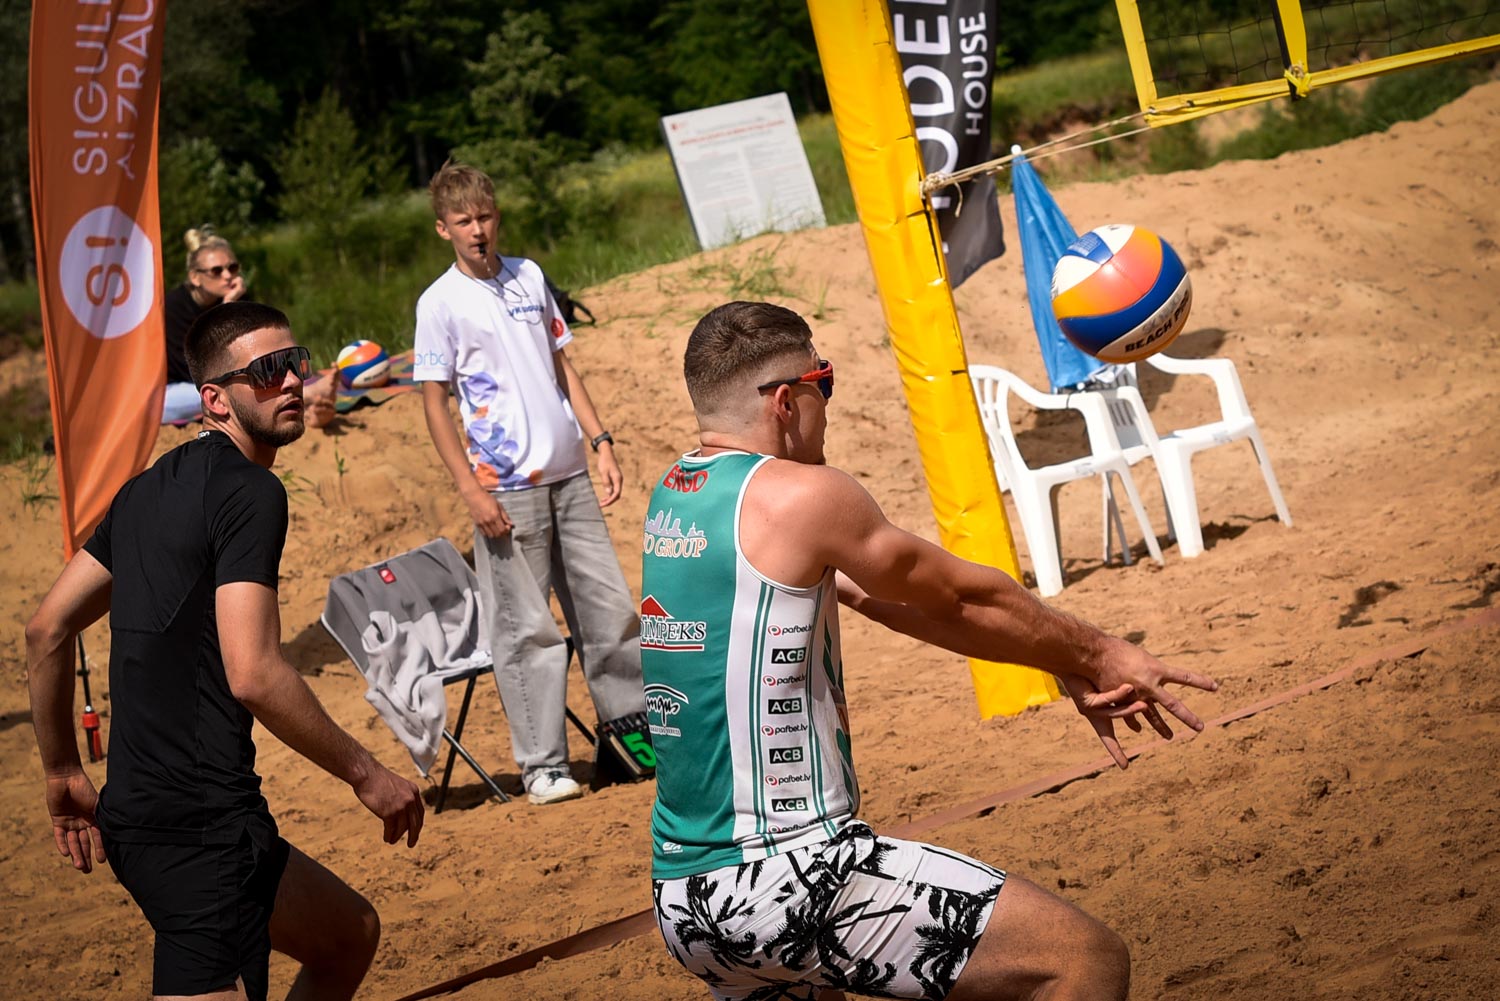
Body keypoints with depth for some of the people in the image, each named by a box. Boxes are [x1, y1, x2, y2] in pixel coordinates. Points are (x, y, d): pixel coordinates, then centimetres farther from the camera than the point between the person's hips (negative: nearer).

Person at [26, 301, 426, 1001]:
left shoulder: (149, 488, 16)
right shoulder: (250, 491, -11)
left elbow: (46, 630, 18)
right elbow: (253, 674, -21)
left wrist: (64, 774, 25)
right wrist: (366, 774, -11)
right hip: (202, 829, -10)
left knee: (349, 934, 24)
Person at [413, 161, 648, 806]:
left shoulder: (529, 278, 12)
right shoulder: (440, 304, -3)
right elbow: (434, 405, -5)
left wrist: (600, 440, 9)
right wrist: (472, 492, -12)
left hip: (568, 475, 5)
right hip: (505, 487, -5)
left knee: (610, 607, 8)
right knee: (527, 629, -2)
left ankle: (637, 728, 21)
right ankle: (542, 766, 4)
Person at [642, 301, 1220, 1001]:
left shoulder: (672, 498, 14)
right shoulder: (794, 496, -12)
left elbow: (875, 596, 16)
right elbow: (959, 596, 1)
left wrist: (1065, 669, 18)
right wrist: (1099, 655, 17)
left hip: (680, 895, 9)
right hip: (788, 876, -9)